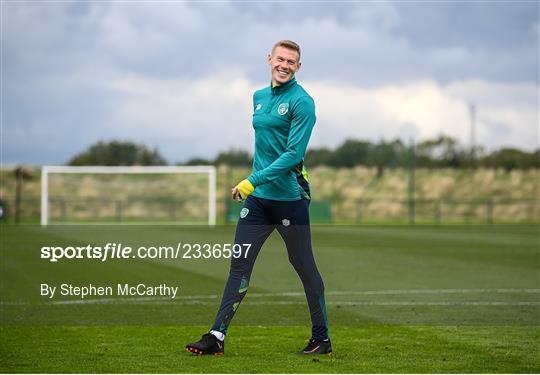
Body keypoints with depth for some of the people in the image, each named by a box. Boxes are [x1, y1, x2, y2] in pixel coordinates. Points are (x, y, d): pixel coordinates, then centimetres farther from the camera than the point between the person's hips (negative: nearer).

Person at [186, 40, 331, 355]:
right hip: (257, 198, 7)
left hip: (290, 198, -7)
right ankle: (217, 336, 4)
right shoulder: (259, 97, 13)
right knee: (239, 265, 3)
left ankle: (322, 339, 13)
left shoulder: (301, 102, -11)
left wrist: (253, 181, -22)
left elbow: (294, 153, -19)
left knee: (305, 267, 2)